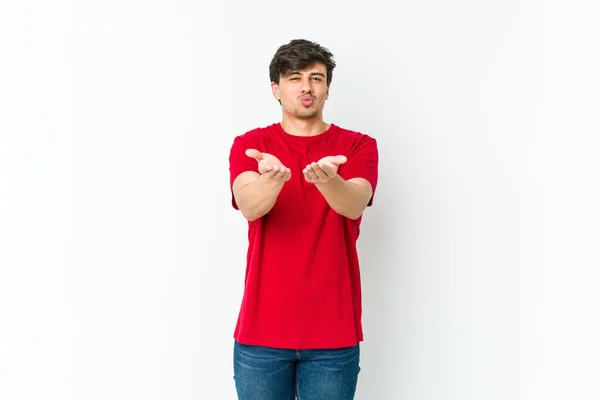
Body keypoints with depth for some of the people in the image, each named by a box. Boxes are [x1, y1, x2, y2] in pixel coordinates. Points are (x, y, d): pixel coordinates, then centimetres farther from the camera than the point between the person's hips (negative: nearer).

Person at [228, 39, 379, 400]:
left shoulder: (358, 146, 2)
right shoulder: (250, 145, 2)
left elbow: (354, 204, -17)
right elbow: (249, 206, -17)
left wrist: (326, 181, -40)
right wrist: (272, 179, -40)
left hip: (333, 332, 0)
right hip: (262, 329, 0)